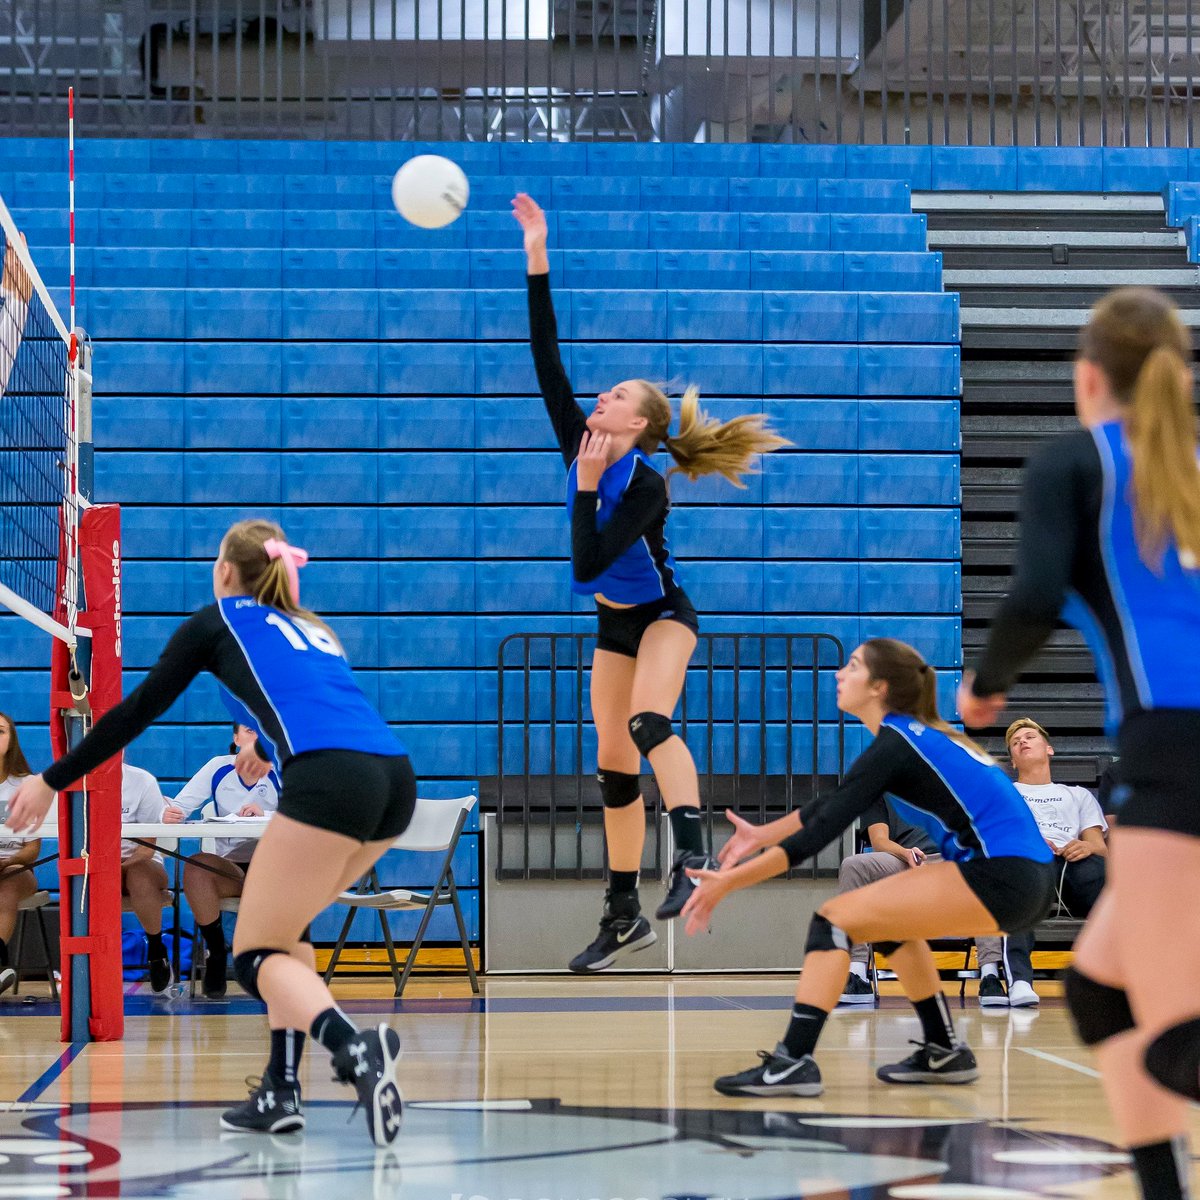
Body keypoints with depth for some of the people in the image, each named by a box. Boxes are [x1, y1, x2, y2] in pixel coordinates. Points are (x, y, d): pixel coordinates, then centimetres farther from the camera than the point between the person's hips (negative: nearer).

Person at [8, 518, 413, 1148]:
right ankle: (281, 1090, 15)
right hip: (395, 776, 7)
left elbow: (136, 710, 17)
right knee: (281, 928, 24)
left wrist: (52, 779, 24)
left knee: (254, 954, 0)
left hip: (329, 780, -7)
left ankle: (354, 1047, -28)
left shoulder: (216, 620, 16)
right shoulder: (308, 627, 33)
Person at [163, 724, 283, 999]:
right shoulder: (219, 768, 2)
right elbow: (179, 805, -5)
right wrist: (170, 814, -30)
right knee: (195, 866, -31)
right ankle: (215, 954, -14)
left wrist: (266, 814, -34)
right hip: (229, 870, 1)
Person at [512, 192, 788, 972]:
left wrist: (589, 489, -29)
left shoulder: (646, 485, -25)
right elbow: (548, 362, -12)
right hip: (616, 622, 7)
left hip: (663, 616, -7)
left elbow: (585, 565, -30)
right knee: (614, 764, 5)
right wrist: (538, 267, -16)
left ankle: (695, 862, -45)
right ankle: (625, 916, 11)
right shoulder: (579, 445, -8)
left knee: (649, 724, -33)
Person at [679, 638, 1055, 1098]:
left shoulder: (895, 746, -9)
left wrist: (730, 880, -10)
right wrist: (764, 834, 29)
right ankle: (944, 1054, 29)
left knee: (834, 918, -8)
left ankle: (793, 1062, -14)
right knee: (886, 916, 28)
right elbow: (831, 807, 28)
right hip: (1026, 876, 9)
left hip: (1002, 878, -9)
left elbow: (820, 833, -13)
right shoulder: (914, 734, 17)